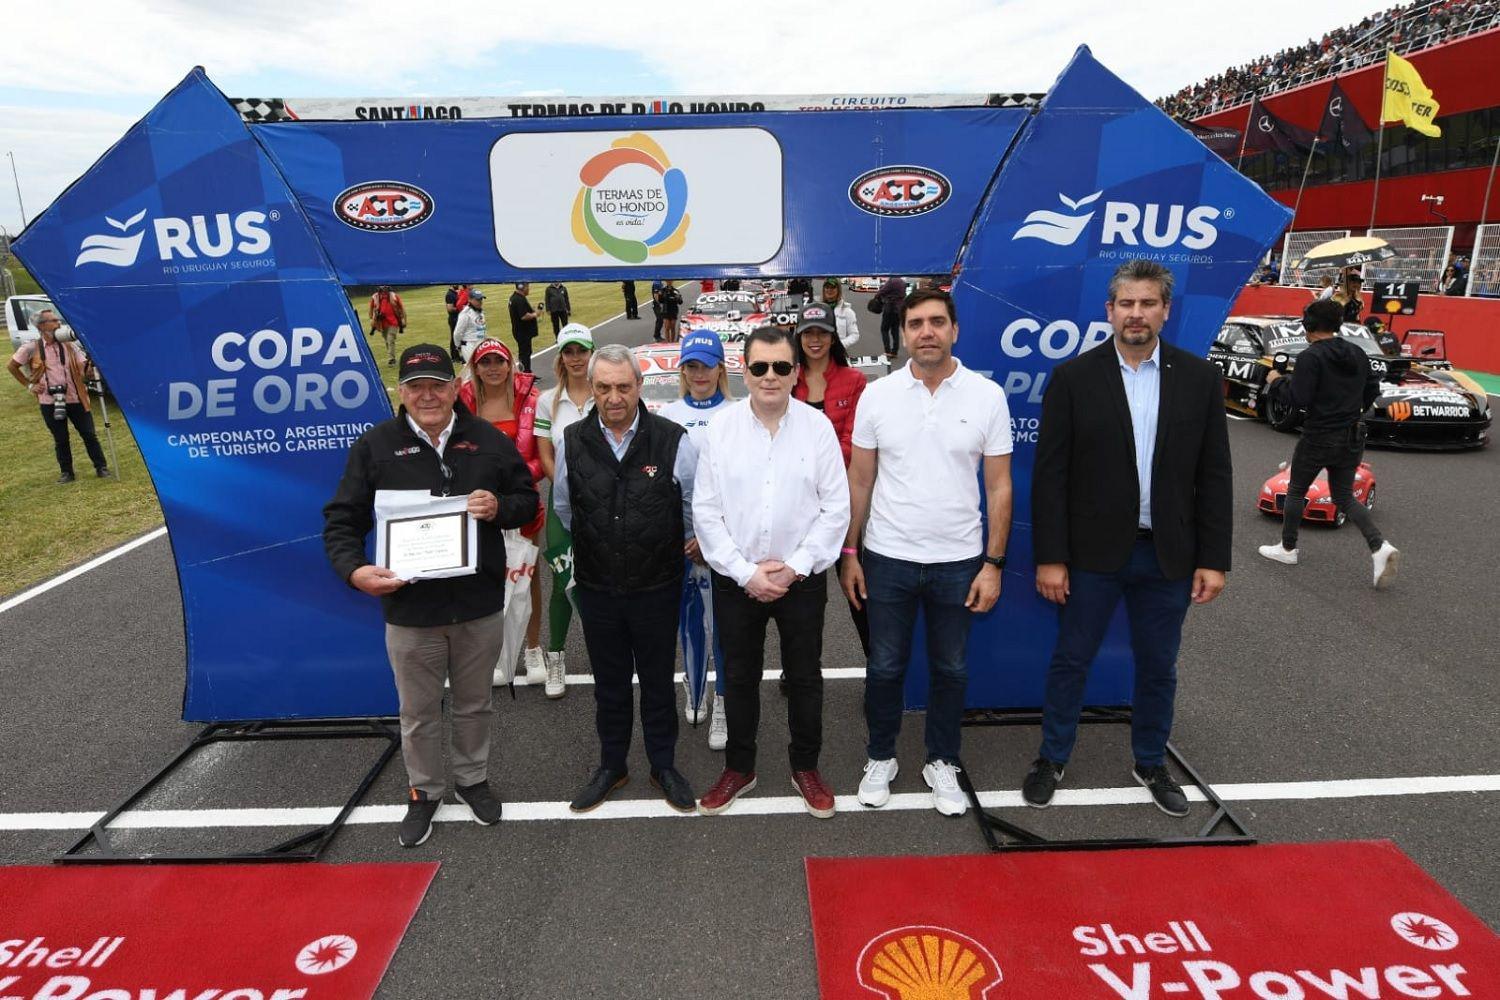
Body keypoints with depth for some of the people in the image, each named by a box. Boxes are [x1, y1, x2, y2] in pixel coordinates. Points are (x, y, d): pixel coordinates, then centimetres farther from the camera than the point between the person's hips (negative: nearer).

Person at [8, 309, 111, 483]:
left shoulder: (69, 345, 3)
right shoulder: (31, 348, -3)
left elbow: (84, 369, 1)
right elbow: (12, 366, 10)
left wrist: (89, 369, -22)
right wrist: (29, 385, 5)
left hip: (75, 399, 1)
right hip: (50, 402, -1)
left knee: (89, 434, 3)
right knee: (60, 439, 8)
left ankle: (101, 467, 13)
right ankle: (66, 472, 20)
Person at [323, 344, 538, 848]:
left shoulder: (488, 440, 0)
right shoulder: (375, 445, -4)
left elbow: (528, 499, 7)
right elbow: (342, 519, -1)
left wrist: (500, 507, -15)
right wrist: (354, 569, -18)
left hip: (480, 604, 1)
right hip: (409, 608, -1)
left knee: (474, 704, 19)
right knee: (418, 712, 15)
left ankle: (472, 778, 43)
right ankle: (423, 791, 38)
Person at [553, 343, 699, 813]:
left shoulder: (673, 440, -12)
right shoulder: (571, 442, -4)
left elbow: (695, 505, 4)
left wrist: (679, 545, 15)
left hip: (656, 586, -2)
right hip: (596, 588, 2)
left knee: (658, 681, 13)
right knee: (609, 682, 17)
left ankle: (664, 765, 33)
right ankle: (611, 765, 36)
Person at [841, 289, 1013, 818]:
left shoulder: (987, 396, -5)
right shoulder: (877, 395, -4)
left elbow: (999, 487, -2)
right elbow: (859, 480, 2)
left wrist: (993, 563, -4)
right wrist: (849, 553, 1)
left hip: (958, 561, 0)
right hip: (887, 557, 0)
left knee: (950, 669, 14)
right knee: (885, 667, 12)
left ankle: (942, 763, 34)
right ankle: (880, 758, 33)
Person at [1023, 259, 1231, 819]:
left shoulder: (1199, 378, 2)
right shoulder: (1073, 378, -5)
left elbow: (1213, 476, 3)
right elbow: (1050, 475, -7)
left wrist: (1213, 558, -1)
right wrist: (1049, 558, -10)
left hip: (1169, 556, 2)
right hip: (1094, 552, -2)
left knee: (1157, 667, 16)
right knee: (1071, 661, 10)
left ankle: (1151, 763, 37)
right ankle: (1052, 760, 29)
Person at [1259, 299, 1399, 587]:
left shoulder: (1310, 357, -16)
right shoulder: (1357, 353, 6)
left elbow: (1299, 399, -20)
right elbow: (1373, 388, 13)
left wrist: (1276, 381, -4)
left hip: (1319, 438, -7)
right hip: (1353, 436, 7)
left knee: (1296, 491, 13)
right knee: (1344, 497, 15)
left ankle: (1288, 549, 24)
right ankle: (1380, 547, -4)